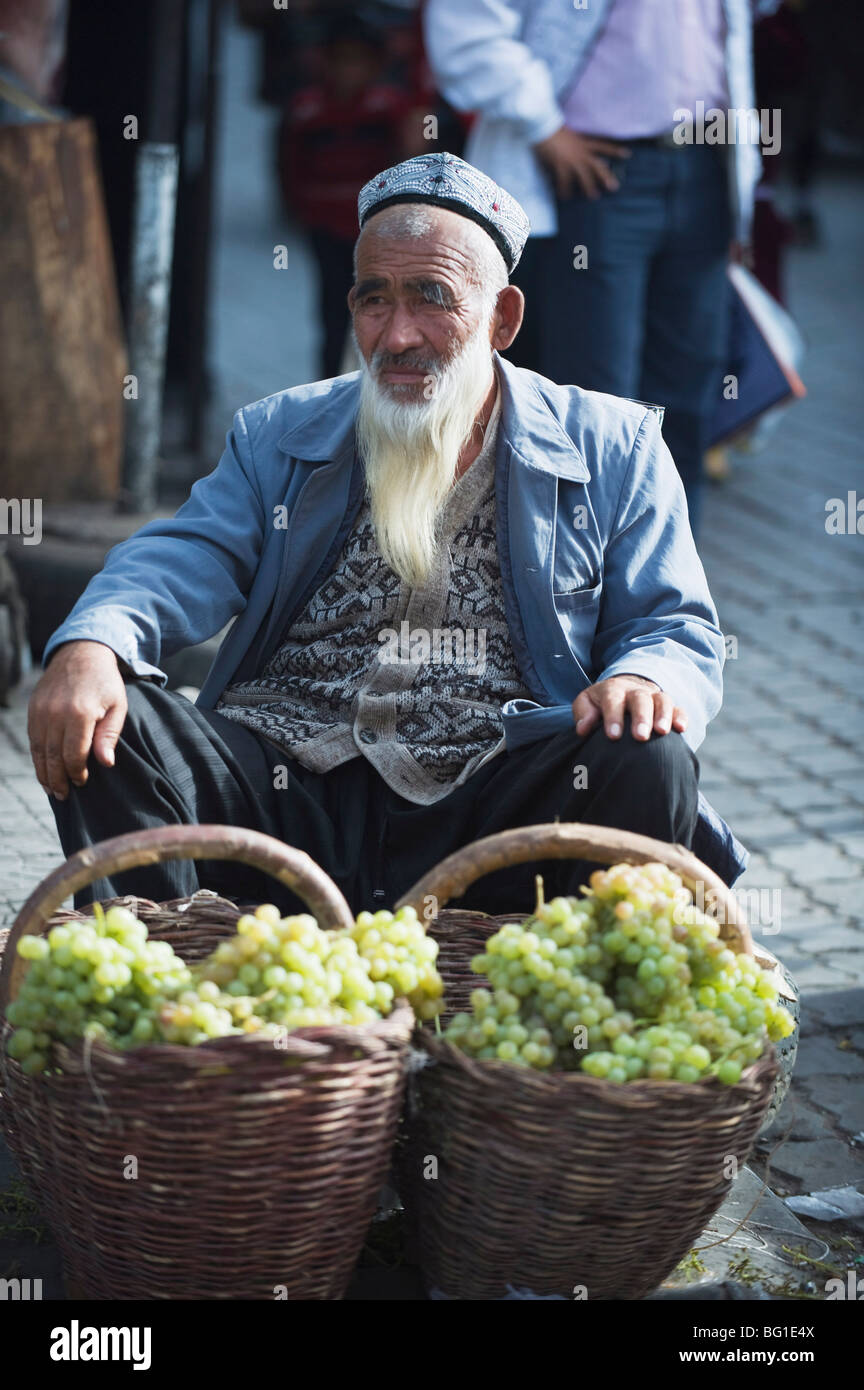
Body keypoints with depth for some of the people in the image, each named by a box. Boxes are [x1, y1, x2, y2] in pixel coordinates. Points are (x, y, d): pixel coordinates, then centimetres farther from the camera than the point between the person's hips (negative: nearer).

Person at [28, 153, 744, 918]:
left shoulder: (612, 448, 12)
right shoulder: (278, 435, 17)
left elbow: (676, 626, 8)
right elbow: (183, 559, 4)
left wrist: (644, 680, -19)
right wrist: (91, 646, -20)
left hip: (492, 811, -1)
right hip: (284, 791, 2)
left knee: (649, 761, -30)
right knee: (106, 730, -22)